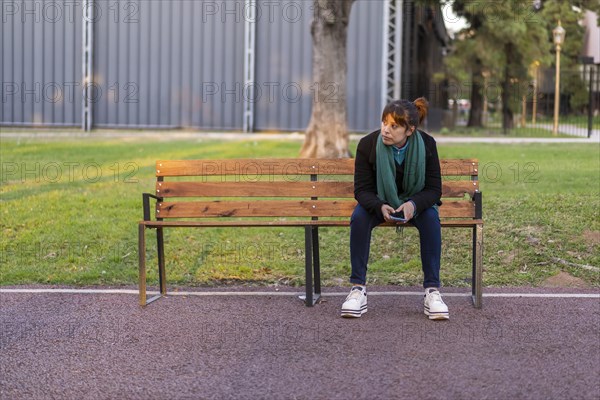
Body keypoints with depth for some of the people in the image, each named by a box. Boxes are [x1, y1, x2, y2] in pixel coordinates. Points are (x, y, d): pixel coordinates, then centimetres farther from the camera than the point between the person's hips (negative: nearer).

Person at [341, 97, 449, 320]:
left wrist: (413, 204, -35)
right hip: (379, 202, 0)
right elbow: (362, 189, -15)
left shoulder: (427, 144, -17)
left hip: (415, 203, 0)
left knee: (431, 218, -32)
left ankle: (432, 291, -28)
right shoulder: (368, 144, -18)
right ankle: (358, 289, -26)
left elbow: (434, 189, -14)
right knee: (359, 217, -31)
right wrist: (380, 207, -37)